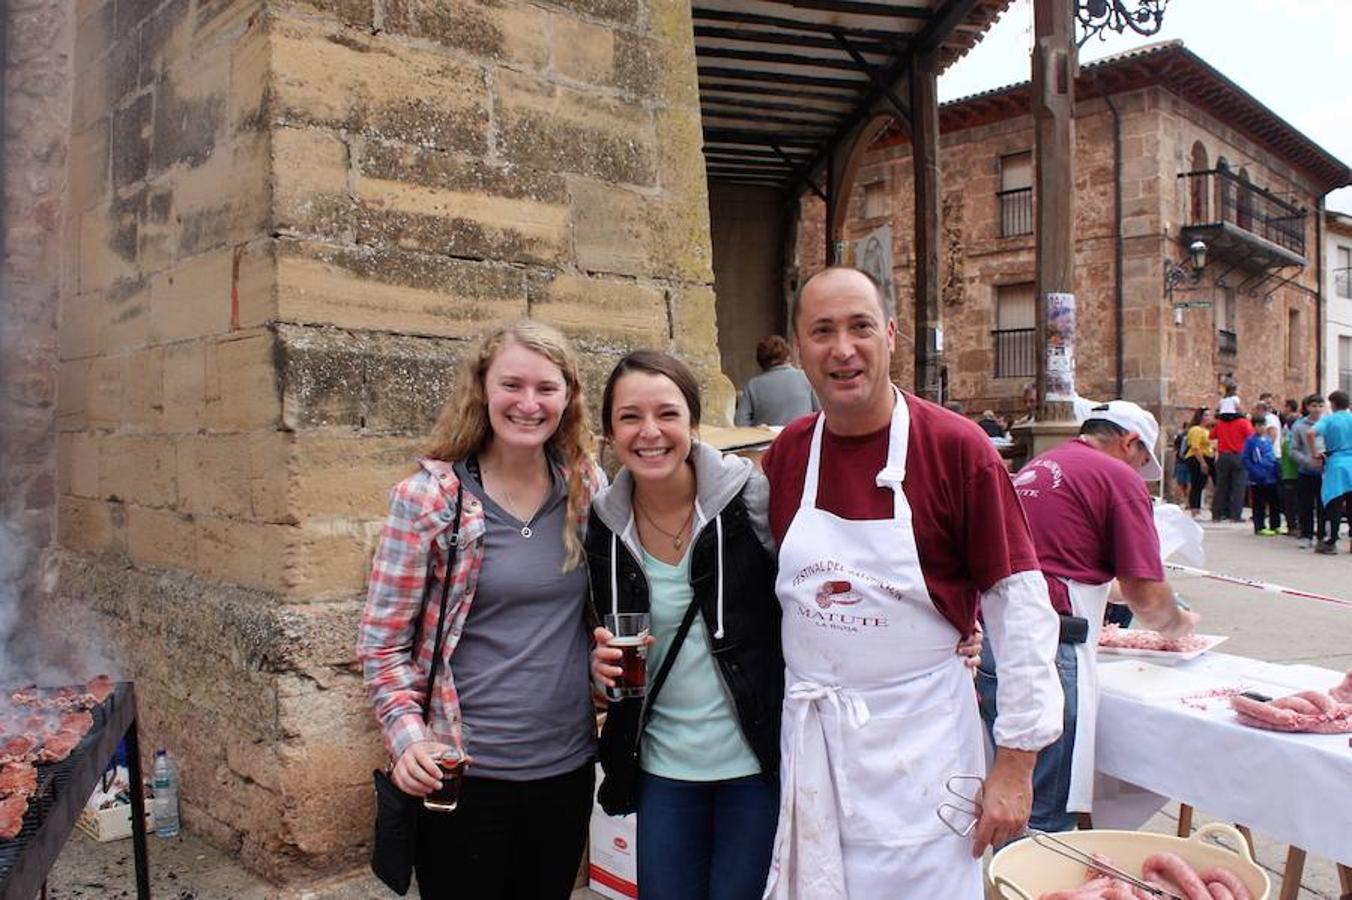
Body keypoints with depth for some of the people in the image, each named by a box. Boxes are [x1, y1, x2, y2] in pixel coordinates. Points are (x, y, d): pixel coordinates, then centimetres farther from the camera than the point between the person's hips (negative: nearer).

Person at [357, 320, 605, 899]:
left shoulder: (588, 487, 0)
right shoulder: (429, 497, -11)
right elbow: (382, 643, -6)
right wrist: (409, 738, -18)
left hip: (567, 765, 4)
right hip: (460, 774, -3)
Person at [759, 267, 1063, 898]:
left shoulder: (955, 446, -12)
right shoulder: (785, 453, 0)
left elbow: (1018, 600, -10)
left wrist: (1015, 760, -10)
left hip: (919, 739, -3)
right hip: (806, 736, 4)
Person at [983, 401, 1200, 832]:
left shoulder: (1036, 468, 22)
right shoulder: (1120, 478, 0)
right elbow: (1147, 599, -2)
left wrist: (1105, 590, 45)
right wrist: (1177, 623, 19)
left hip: (985, 642, 8)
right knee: (1046, 820, 1)